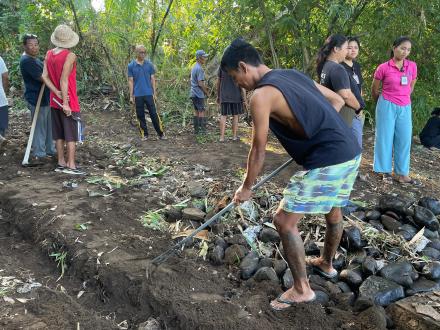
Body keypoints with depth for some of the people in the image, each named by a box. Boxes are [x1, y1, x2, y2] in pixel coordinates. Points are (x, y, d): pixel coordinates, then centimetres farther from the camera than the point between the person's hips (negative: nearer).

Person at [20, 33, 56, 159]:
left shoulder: (34, 59, 15)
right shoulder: (26, 60, -18)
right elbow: (42, 78, -23)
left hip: (45, 98, 10)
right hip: (37, 99, -10)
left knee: (49, 125, 18)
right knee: (40, 127, -1)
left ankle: (49, 150, 31)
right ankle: (39, 155, 9)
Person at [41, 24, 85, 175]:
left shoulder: (49, 54, 5)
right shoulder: (70, 56, -16)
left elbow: (44, 76, -1)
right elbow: (64, 80, -21)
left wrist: (57, 93, -6)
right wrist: (66, 103, -19)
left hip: (55, 102, 7)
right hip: (69, 103, -7)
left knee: (59, 135, 13)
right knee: (71, 135, 0)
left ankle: (61, 163, 18)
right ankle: (71, 166, 1)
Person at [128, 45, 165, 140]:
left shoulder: (149, 64, 3)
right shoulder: (131, 66, 0)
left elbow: (152, 79, 5)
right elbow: (131, 81, 2)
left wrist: (154, 93, 1)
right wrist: (131, 96, -1)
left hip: (148, 94, 0)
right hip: (138, 95, 0)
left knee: (154, 114, 0)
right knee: (140, 115, 6)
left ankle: (160, 133, 8)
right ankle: (145, 134, 17)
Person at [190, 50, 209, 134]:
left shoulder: (194, 67, 14)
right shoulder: (199, 69, -16)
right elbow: (200, 83, -20)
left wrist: (205, 87, 18)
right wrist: (206, 92, -7)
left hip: (193, 93, 9)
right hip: (199, 94, -9)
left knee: (196, 111, 12)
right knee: (201, 111, -5)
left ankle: (196, 129, 15)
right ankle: (202, 129, -4)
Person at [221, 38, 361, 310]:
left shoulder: (261, 95, -10)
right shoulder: (293, 74, 14)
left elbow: (259, 151, -6)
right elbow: (338, 101, 20)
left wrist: (246, 188, 7)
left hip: (327, 162, -9)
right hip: (352, 152, 9)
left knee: (285, 221, 0)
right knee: (333, 211, 28)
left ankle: (302, 289, 13)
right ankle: (327, 264, 51)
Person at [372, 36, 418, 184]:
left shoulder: (412, 66, 1)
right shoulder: (383, 67, -8)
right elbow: (374, 89, 5)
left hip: (405, 108, 4)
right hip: (387, 106, -3)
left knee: (404, 140, 5)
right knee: (385, 138, 4)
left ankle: (401, 173, 14)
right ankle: (385, 170, 16)